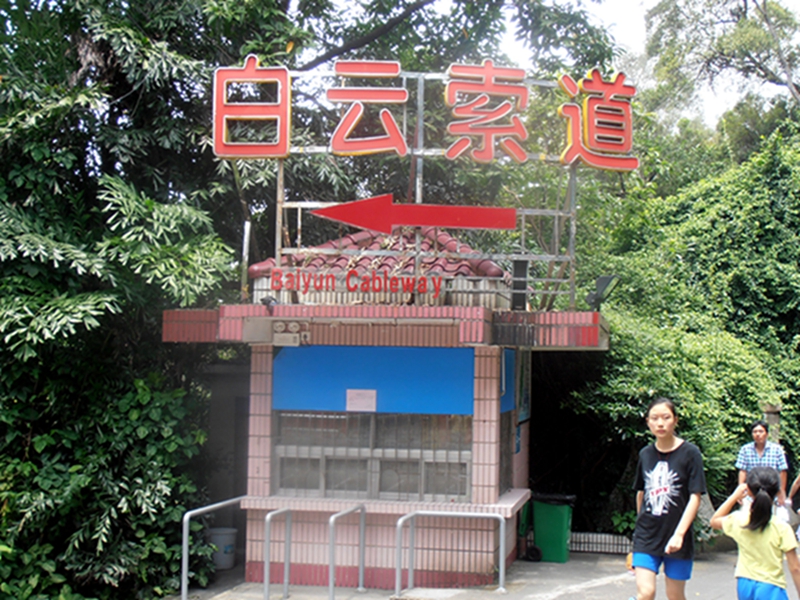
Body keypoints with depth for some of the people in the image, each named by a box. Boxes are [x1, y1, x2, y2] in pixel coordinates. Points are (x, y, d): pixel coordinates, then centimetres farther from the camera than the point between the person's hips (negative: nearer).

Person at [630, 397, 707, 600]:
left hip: (677, 539, -2)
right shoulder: (645, 454, 4)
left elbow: (695, 497, -12)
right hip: (646, 536, 2)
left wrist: (679, 534, -20)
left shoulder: (689, 453, -7)